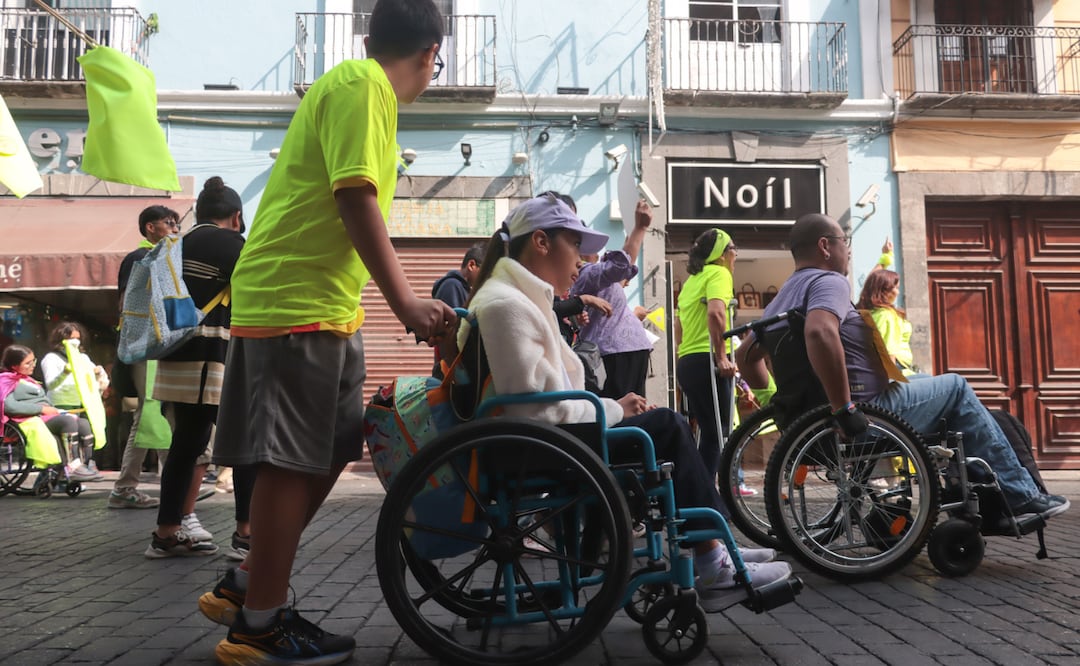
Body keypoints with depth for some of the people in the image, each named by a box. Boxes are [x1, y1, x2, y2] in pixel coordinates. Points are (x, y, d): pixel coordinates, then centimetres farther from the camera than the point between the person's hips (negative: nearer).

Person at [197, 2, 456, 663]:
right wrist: (405, 302, -22)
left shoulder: (360, 86, 22)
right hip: (297, 300, -10)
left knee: (331, 452, 13)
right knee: (294, 461, -5)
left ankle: (246, 585, 25)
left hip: (322, 303, 10)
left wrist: (409, 296, 24)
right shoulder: (362, 85, -8)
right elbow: (355, 198, -20)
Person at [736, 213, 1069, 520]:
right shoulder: (828, 281, -12)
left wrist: (784, 403, 21)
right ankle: (1020, 496, 16)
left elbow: (746, 355, 20)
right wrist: (843, 408, -29)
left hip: (815, 420, 10)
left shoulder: (781, 299, 15)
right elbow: (819, 332, -34)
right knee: (955, 387, 10)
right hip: (868, 414, -10)